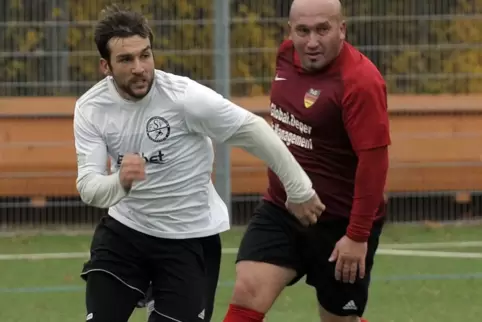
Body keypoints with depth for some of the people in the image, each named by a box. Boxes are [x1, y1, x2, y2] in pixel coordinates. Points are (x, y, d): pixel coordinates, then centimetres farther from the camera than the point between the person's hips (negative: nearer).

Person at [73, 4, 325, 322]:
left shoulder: (185, 97, -22)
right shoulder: (90, 109, -12)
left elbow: (254, 132, -12)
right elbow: (88, 186, -19)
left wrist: (299, 190, -4)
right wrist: (120, 182, -42)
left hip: (191, 236, -3)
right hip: (126, 228, 3)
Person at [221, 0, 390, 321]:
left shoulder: (359, 82, -23)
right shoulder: (289, 54, 0)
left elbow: (374, 159, -25)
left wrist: (358, 236, -25)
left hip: (341, 225, -6)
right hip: (280, 210, 6)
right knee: (247, 294, -10)